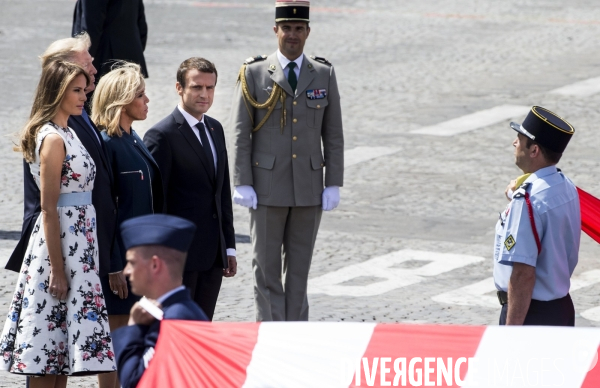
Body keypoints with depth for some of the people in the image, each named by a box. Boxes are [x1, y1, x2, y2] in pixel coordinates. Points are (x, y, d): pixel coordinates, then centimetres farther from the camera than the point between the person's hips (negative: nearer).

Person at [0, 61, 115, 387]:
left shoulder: (67, 134, 14)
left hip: (79, 245, 9)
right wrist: (57, 269, -19)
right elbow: (49, 208, -16)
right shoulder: (53, 139, -13)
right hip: (60, 243, -9)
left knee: (59, 352, 10)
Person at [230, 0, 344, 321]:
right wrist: (242, 184, -8)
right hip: (268, 187, -2)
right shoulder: (254, 74, -1)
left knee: (299, 268, 7)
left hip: (309, 188, 2)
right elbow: (241, 134, -2)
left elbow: (333, 136, 7)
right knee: (266, 267, 0)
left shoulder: (324, 75, 6)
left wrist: (333, 184, 1)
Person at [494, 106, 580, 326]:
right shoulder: (567, 188, 5)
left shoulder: (528, 201, -23)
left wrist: (511, 330, -24)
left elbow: (523, 274, -26)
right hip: (563, 308, 9)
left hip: (531, 314, -9)